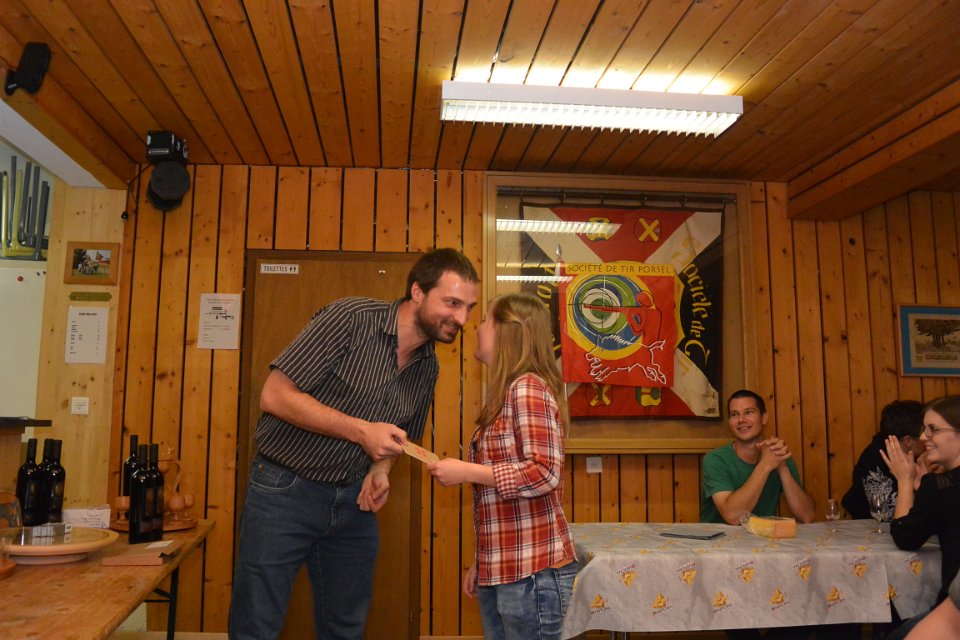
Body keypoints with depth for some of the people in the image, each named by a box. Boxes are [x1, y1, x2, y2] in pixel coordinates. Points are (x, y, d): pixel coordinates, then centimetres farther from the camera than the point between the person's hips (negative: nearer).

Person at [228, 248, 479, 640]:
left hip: (352, 501, 6)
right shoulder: (351, 318, -18)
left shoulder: (428, 368, 3)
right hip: (285, 490, -6)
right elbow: (275, 395, -21)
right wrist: (361, 431, -25)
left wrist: (380, 471, -4)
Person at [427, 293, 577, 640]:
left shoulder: (528, 387, -13)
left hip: (532, 572, -8)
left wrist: (465, 472, -17)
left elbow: (544, 473, -23)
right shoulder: (503, 393, 13)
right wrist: (481, 561, 16)